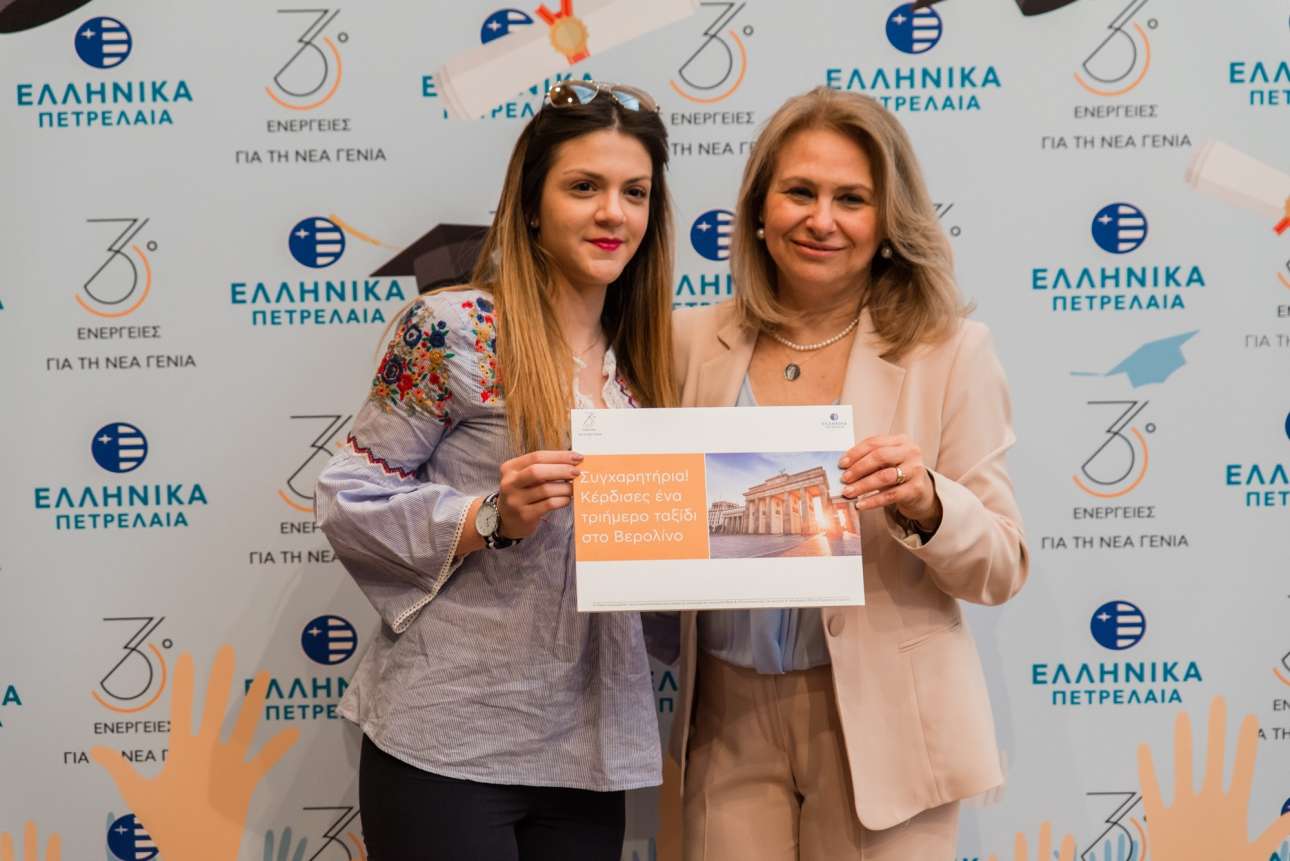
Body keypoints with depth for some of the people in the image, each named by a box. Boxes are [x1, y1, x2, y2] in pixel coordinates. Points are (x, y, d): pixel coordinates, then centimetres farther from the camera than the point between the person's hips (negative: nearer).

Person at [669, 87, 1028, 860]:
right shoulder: (695, 343, 2)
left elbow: (1003, 569, -4)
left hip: (878, 722, -2)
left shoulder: (950, 349, -6)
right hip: (729, 716, 2)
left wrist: (926, 505, -22)